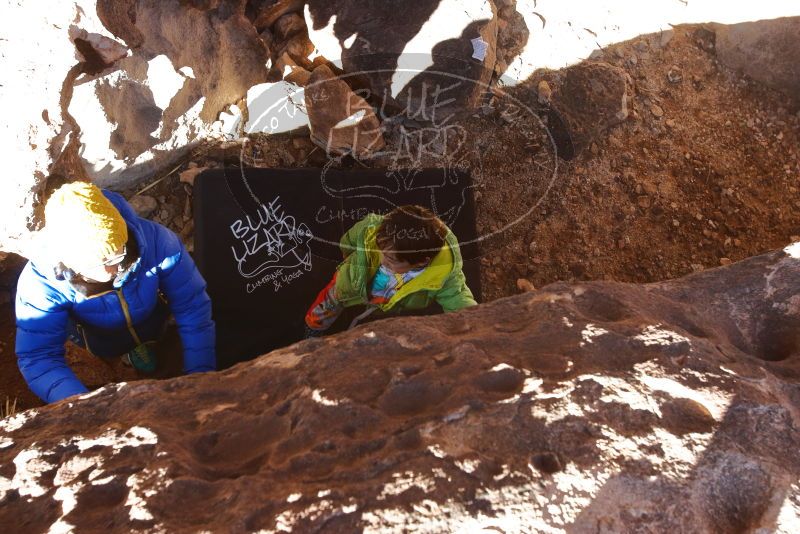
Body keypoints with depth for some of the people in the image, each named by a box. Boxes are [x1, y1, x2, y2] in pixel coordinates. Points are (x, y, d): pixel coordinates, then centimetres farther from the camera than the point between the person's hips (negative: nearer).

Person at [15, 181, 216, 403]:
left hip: (151, 314, 1)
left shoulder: (156, 241, -40)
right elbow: (37, 357, -35)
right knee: (108, 348, -14)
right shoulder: (41, 280, -38)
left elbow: (193, 308, -32)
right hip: (96, 331, 0)